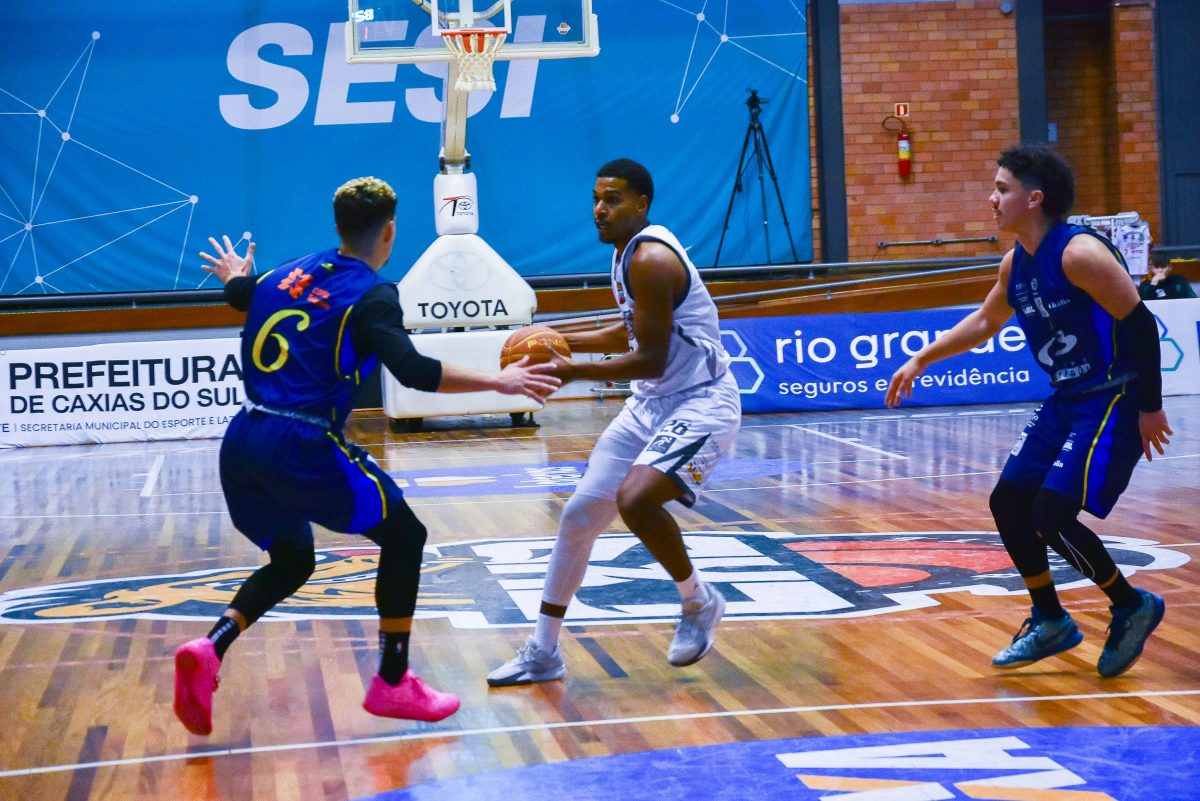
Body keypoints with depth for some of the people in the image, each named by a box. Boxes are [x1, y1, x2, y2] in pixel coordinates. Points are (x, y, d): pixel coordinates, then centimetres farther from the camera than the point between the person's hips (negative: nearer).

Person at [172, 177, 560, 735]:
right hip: (303, 448, -7)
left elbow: (239, 294, 36)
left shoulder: (290, 273, 15)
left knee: (291, 562, 25)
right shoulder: (371, 295, -5)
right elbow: (414, 371, -19)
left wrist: (234, 275, 60)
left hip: (242, 444, 7)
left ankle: (208, 650, 2)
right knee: (404, 538, 11)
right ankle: (392, 683, 12)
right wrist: (498, 381, -12)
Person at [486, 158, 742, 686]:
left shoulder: (651, 259, -21)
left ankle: (699, 603, -4)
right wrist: (564, 342, 14)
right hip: (651, 404, 10)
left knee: (635, 499, -32)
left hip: (701, 403, -10)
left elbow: (651, 361, -24)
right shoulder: (628, 252, 9)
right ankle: (542, 652, 17)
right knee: (579, 515, 6)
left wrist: (570, 371, -23)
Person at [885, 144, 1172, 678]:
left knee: (1051, 513, -16)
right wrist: (922, 360, 22)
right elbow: (984, 322, 24)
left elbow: (1140, 323, -19)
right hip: (1066, 400, 9)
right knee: (1007, 503, 7)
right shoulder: (1015, 263, 6)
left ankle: (1132, 607, 5)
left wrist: (1150, 408, -17)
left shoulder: (1079, 253, -20)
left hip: (1115, 401, -9)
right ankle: (1050, 623, 22)